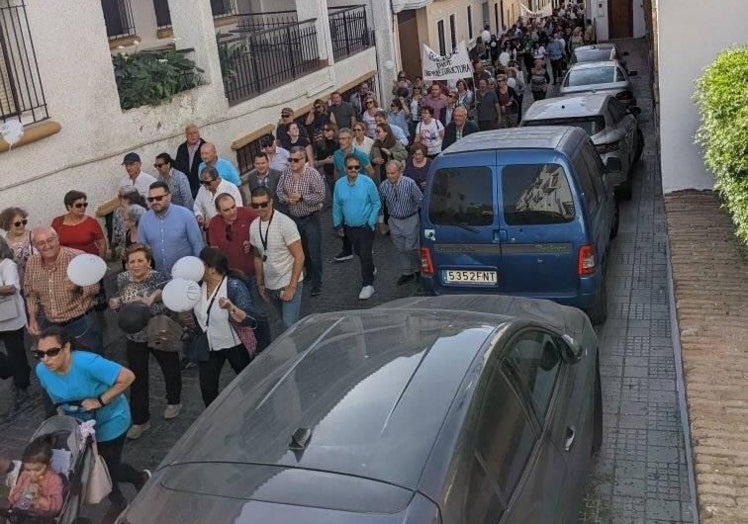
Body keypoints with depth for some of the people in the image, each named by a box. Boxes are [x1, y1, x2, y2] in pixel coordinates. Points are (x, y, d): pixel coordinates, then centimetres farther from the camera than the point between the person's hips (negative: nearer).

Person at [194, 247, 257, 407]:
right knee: (207, 387, 5)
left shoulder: (234, 286, -24)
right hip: (208, 345, 4)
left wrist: (231, 308, -48)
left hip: (234, 344, -4)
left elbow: (250, 319, -31)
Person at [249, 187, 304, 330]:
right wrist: (260, 284, 14)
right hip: (270, 286, 6)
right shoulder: (253, 226, 1)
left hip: (289, 284, -6)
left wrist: (292, 286, -18)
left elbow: (299, 256, -16)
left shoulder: (285, 223, -17)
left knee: (289, 325, -12)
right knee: (286, 320, 15)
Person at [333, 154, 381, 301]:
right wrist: (338, 225, 7)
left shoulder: (367, 182, -16)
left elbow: (376, 203, -8)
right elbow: (336, 206, 3)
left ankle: (367, 285, 6)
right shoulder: (339, 184, -7)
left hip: (365, 226, -4)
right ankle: (370, 269, 47)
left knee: (365, 255, -5)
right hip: (349, 227, 4)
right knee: (358, 252, 21)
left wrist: (371, 223, -10)